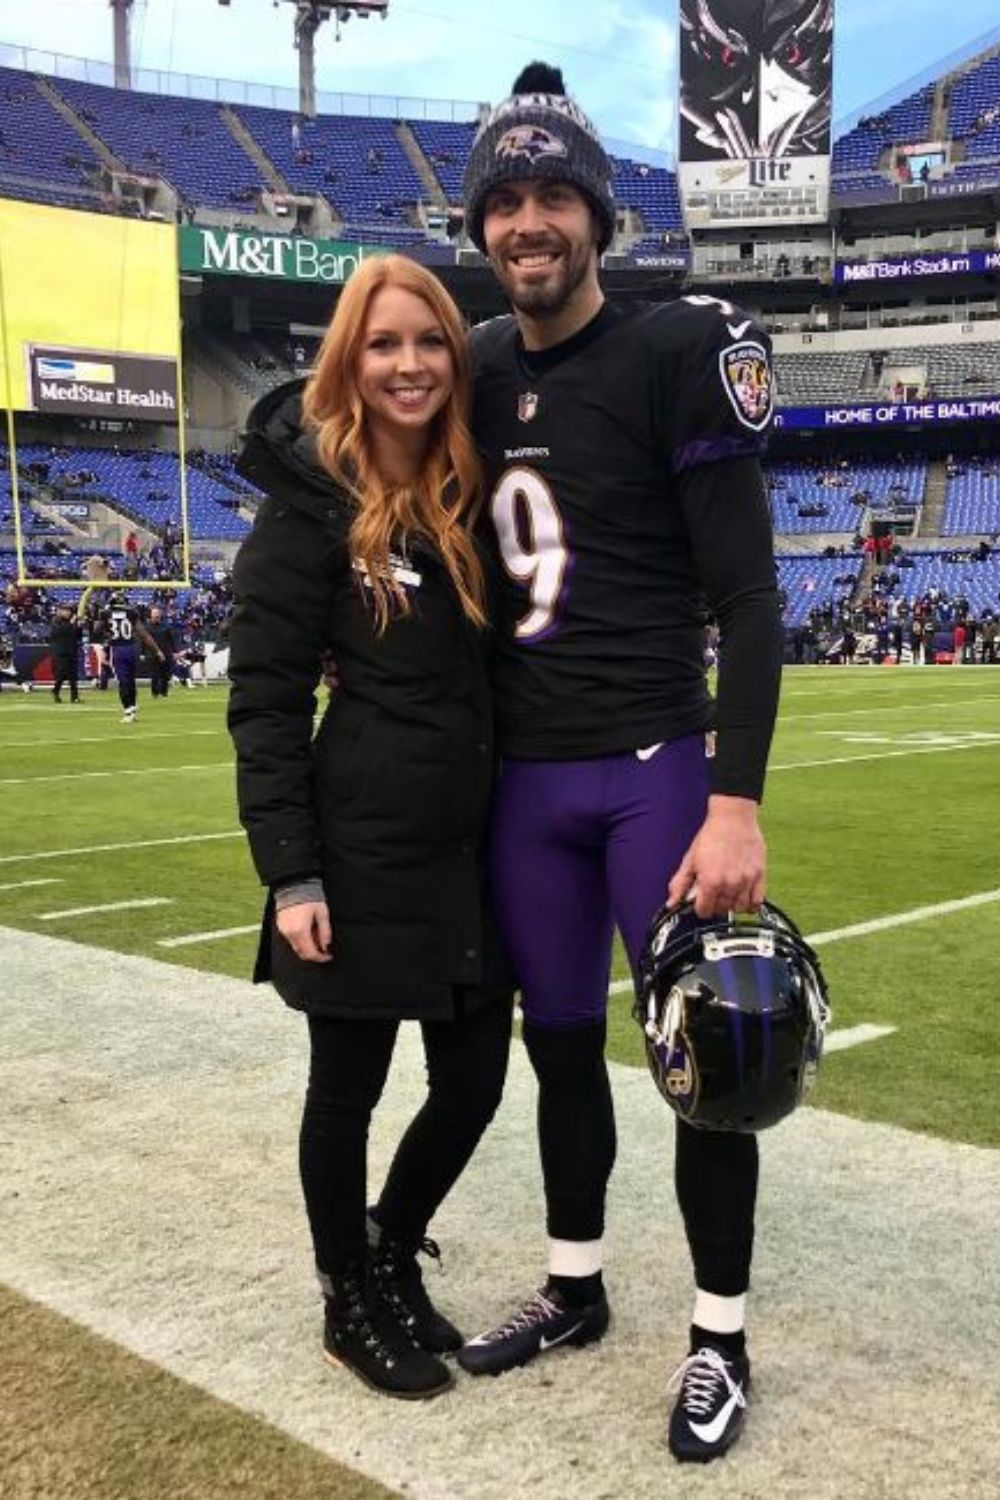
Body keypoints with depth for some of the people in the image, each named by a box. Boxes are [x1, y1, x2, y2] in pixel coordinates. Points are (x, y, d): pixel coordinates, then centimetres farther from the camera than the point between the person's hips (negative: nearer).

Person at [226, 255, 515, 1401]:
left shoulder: (474, 496, 7)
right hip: (363, 855, -5)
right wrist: (290, 876, -16)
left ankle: (393, 1256, 40)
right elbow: (263, 707, -11)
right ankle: (349, 1305, 33)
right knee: (346, 1091, 10)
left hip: (474, 850, 6)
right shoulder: (311, 505, -9)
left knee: (473, 1084, 13)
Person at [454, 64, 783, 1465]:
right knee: (560, 1042, 15)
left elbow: (746, 592, -13)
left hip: (656, 767, -5)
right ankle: (575, 1288, 33)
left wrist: (737, 801, -20)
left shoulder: (674, 351, -8)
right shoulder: (481, 369, 9)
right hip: (525, 778, 5)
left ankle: (720, 1339, 19)